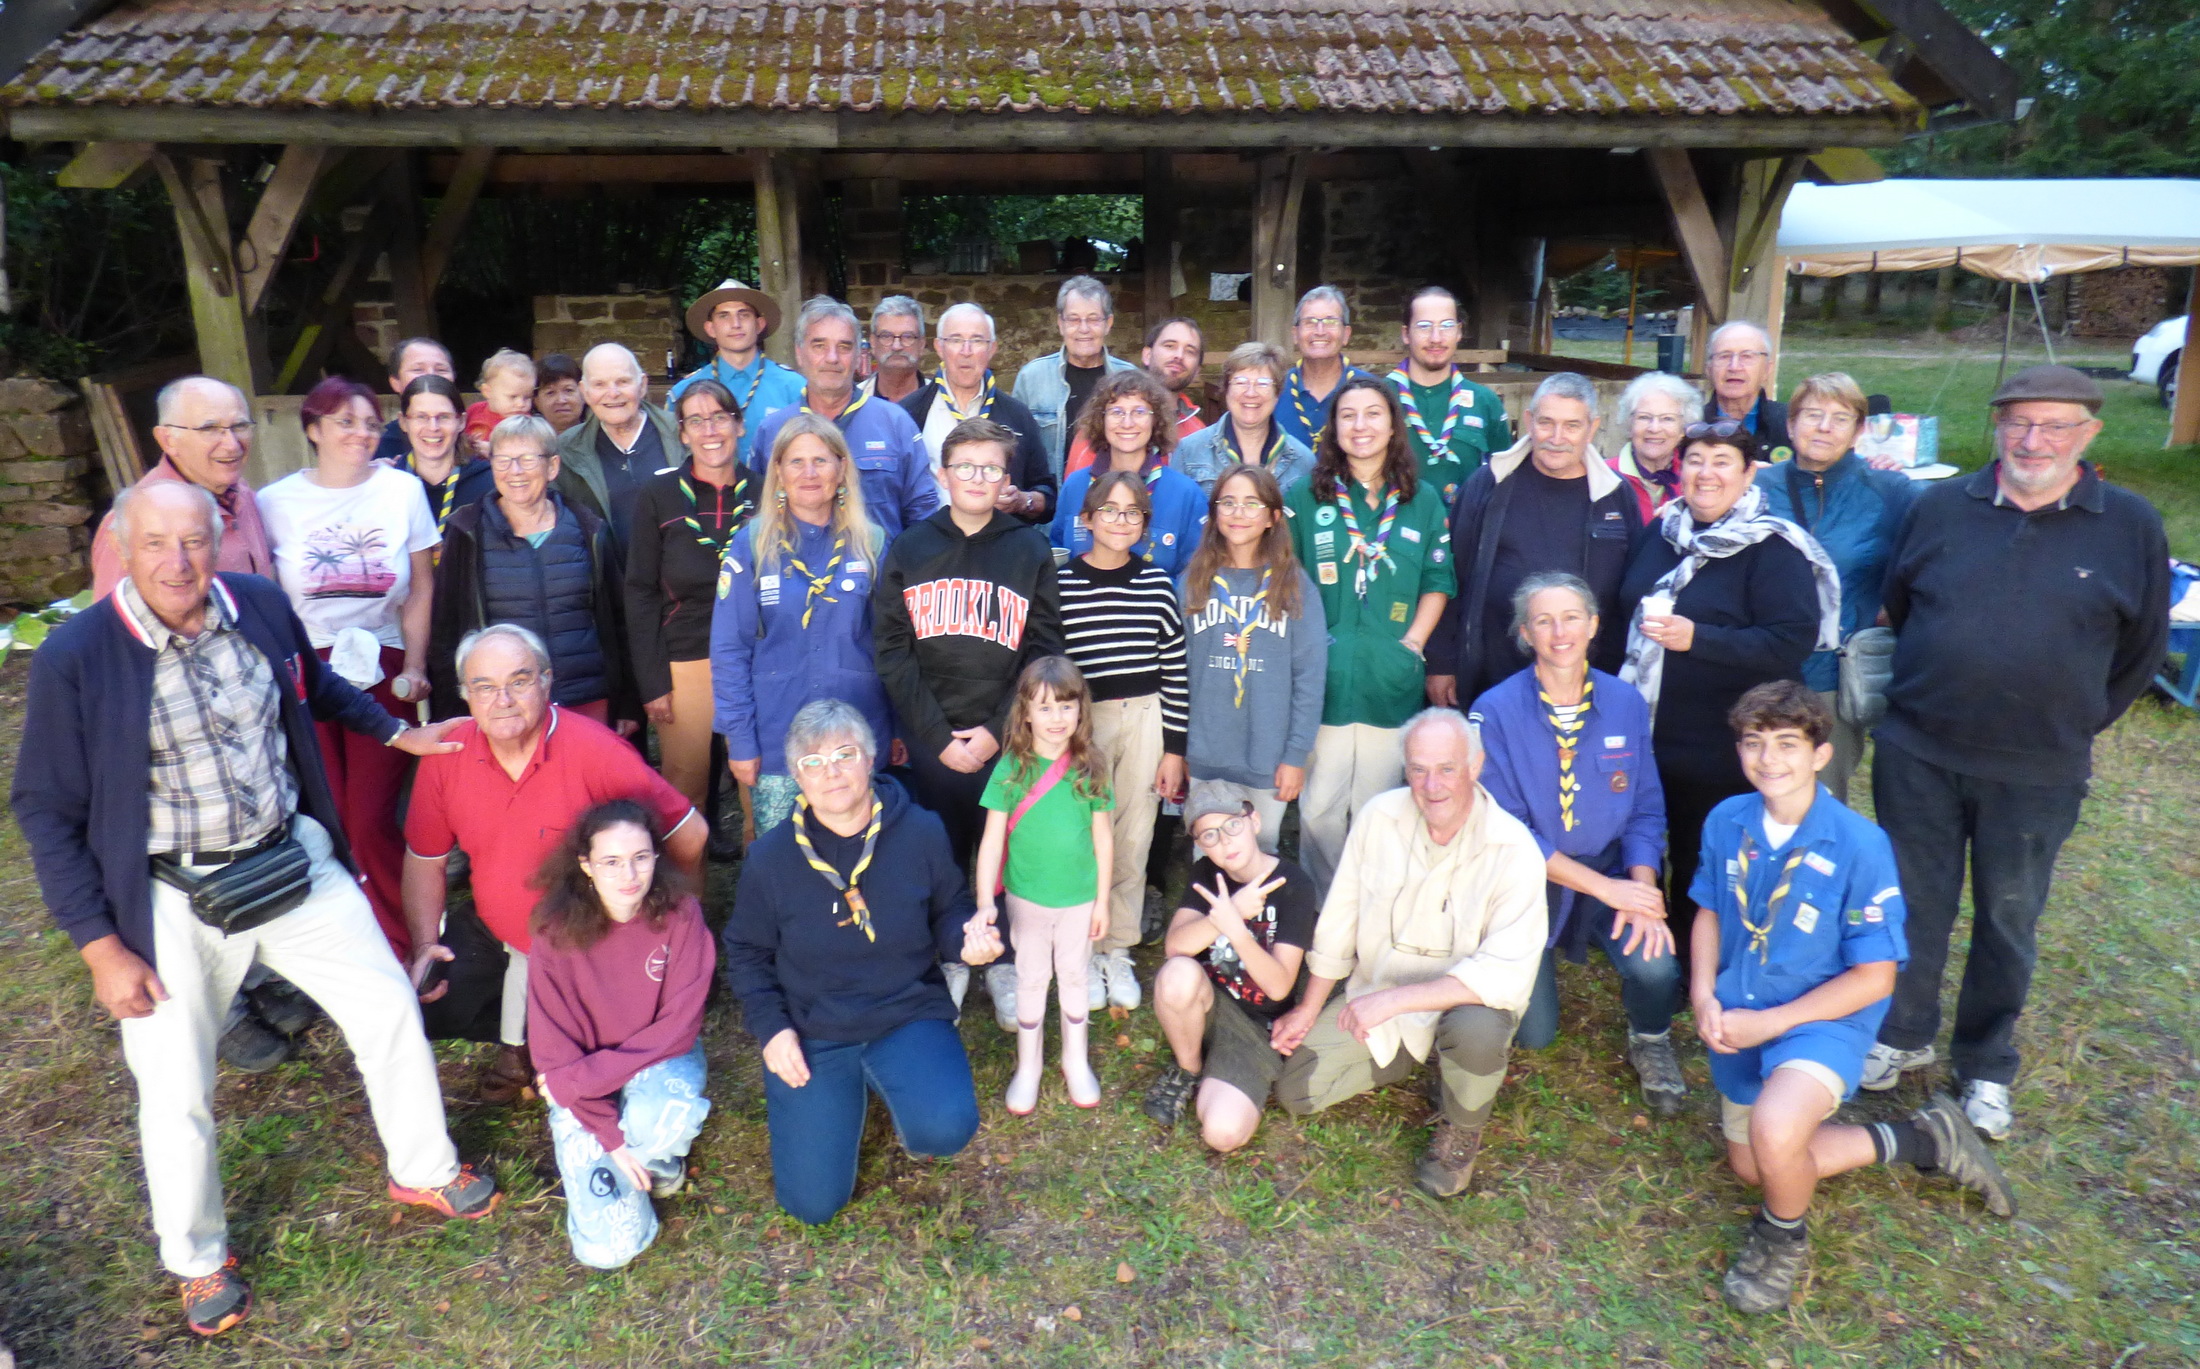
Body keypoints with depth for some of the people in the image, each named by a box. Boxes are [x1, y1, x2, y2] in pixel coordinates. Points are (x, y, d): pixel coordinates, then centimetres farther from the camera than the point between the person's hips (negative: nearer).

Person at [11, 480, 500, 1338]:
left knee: (388, 1008, 9)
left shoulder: (260, 606, -8)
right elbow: (48, 813, -10)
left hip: (292, 860, 4)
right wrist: (100, 948, -11)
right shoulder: (75, 656, -18)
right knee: (177, 1094, 7)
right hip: (169, 899, -3)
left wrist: (398, 733, 19)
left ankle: (422, 1171, 34)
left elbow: (314, 686, 16)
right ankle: (198, 1260, 35)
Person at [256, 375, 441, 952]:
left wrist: (414, 667, 0)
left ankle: (400, 947, 14)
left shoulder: (401, 489, 3)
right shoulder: (276, 501, 4)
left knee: (371, 820, -5)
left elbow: (421, 587, 6)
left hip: (383, 670, -1)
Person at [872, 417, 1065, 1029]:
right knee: (940, 855, 9)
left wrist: (997, 731, -10)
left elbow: (1044, 650, -1)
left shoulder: (1031, 549, 3)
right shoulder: (909, 549, 4)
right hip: (931, 741, 1)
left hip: (1008, 740, 0)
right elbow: (891, 649, -2)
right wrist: (939, 736, -10)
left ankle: (1005, 962, 27)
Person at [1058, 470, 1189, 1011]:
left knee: (1133, 843, 8)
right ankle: (1085, 951, 21)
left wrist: (1174, 750, 1)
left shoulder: (1158, 585, 2)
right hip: (1081, 722, -2)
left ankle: (1118, 951, 24)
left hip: (1145, 722, 2)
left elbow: (1175, 672, 3)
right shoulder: (1060, 584, -4)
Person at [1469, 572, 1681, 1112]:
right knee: (1533, 1033, -6)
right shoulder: (1495, 711, -15)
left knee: (1655, 965, -26)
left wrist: (1641, 887, -17)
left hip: (1610, 871, 2)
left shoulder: (1625, 702, -3)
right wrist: (1606, 888, -21)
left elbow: (1646, 809, 1)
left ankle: (1650, 1041, 11)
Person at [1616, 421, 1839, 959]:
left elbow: (1793, 642, -18)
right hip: (1650, 735, 6)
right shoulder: (1663, 532, 10)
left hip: (1725, 752, -5)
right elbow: (1629, 611, 21)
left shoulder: (1772, 548, -10)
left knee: (1706, 869, 6)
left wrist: (1697, 638, -26)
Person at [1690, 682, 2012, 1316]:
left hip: (1823, 1017, -6)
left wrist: (1769, 1023, -20)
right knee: (1751, 1168, 19)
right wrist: (1703, 995, -7)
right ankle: (1916, 1140, 34)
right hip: (1738, 1018, 6)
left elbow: (1874, 976, -16)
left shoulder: (1859, 845, -21)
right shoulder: (1727, 822, -7)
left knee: (1774, 1132, -36)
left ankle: (1784, 1235, 0)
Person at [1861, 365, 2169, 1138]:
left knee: (2009, 922, 13)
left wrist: (2073, 723, 7)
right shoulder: (1942, 508, -2)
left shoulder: (2131, 526, -4)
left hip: (2038, 775, 0)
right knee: (1914, 907, 13)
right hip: (1917, 756, 1)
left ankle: (1987, 1065, 31)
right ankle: (1904, 1036, 32)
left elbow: (2141, 650, 6)